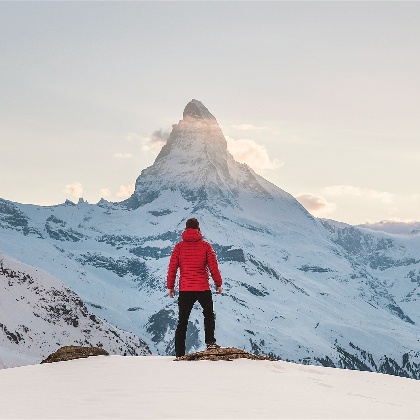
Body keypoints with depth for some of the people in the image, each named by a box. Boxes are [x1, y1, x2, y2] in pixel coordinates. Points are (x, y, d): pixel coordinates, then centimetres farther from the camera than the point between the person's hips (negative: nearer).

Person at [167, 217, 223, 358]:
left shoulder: (179, 246, 1)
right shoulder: (205, 246, -2)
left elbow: (172, 267, 1)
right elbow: (213, 267, -1)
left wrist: (170, 286, 10)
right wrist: (218, 284, 11)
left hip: (185, 289, 1)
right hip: (203, 288, -1)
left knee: (182, 321, 8)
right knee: (209, 314, 20)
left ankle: (179, 353, 6)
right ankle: (210, 342, 5)